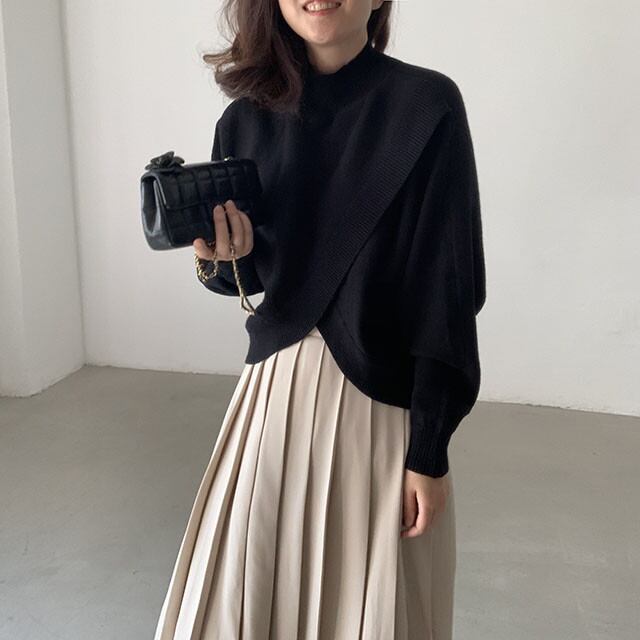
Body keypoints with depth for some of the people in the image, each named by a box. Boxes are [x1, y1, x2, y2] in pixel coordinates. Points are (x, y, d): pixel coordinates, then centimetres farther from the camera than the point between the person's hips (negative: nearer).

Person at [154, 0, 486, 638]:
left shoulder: (426, 104, -9)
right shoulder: (246, 120, 3)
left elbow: (448, 290, -10)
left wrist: (430, 450, -11)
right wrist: (223, 259, -11)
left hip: (383, 399, -3)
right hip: (276, 391, 4)